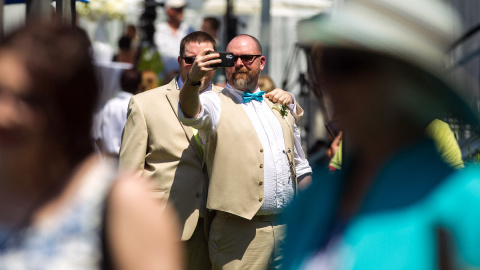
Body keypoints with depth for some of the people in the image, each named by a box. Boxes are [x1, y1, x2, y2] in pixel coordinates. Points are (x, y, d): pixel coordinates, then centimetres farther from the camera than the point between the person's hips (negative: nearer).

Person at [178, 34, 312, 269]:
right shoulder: (216, 104, 2)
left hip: (288, 228, 5)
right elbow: (190, 112, -23)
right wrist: (193, 79, -43)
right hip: (241, 231, -5)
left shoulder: (279, 107, 19)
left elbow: (301, 168, 24)